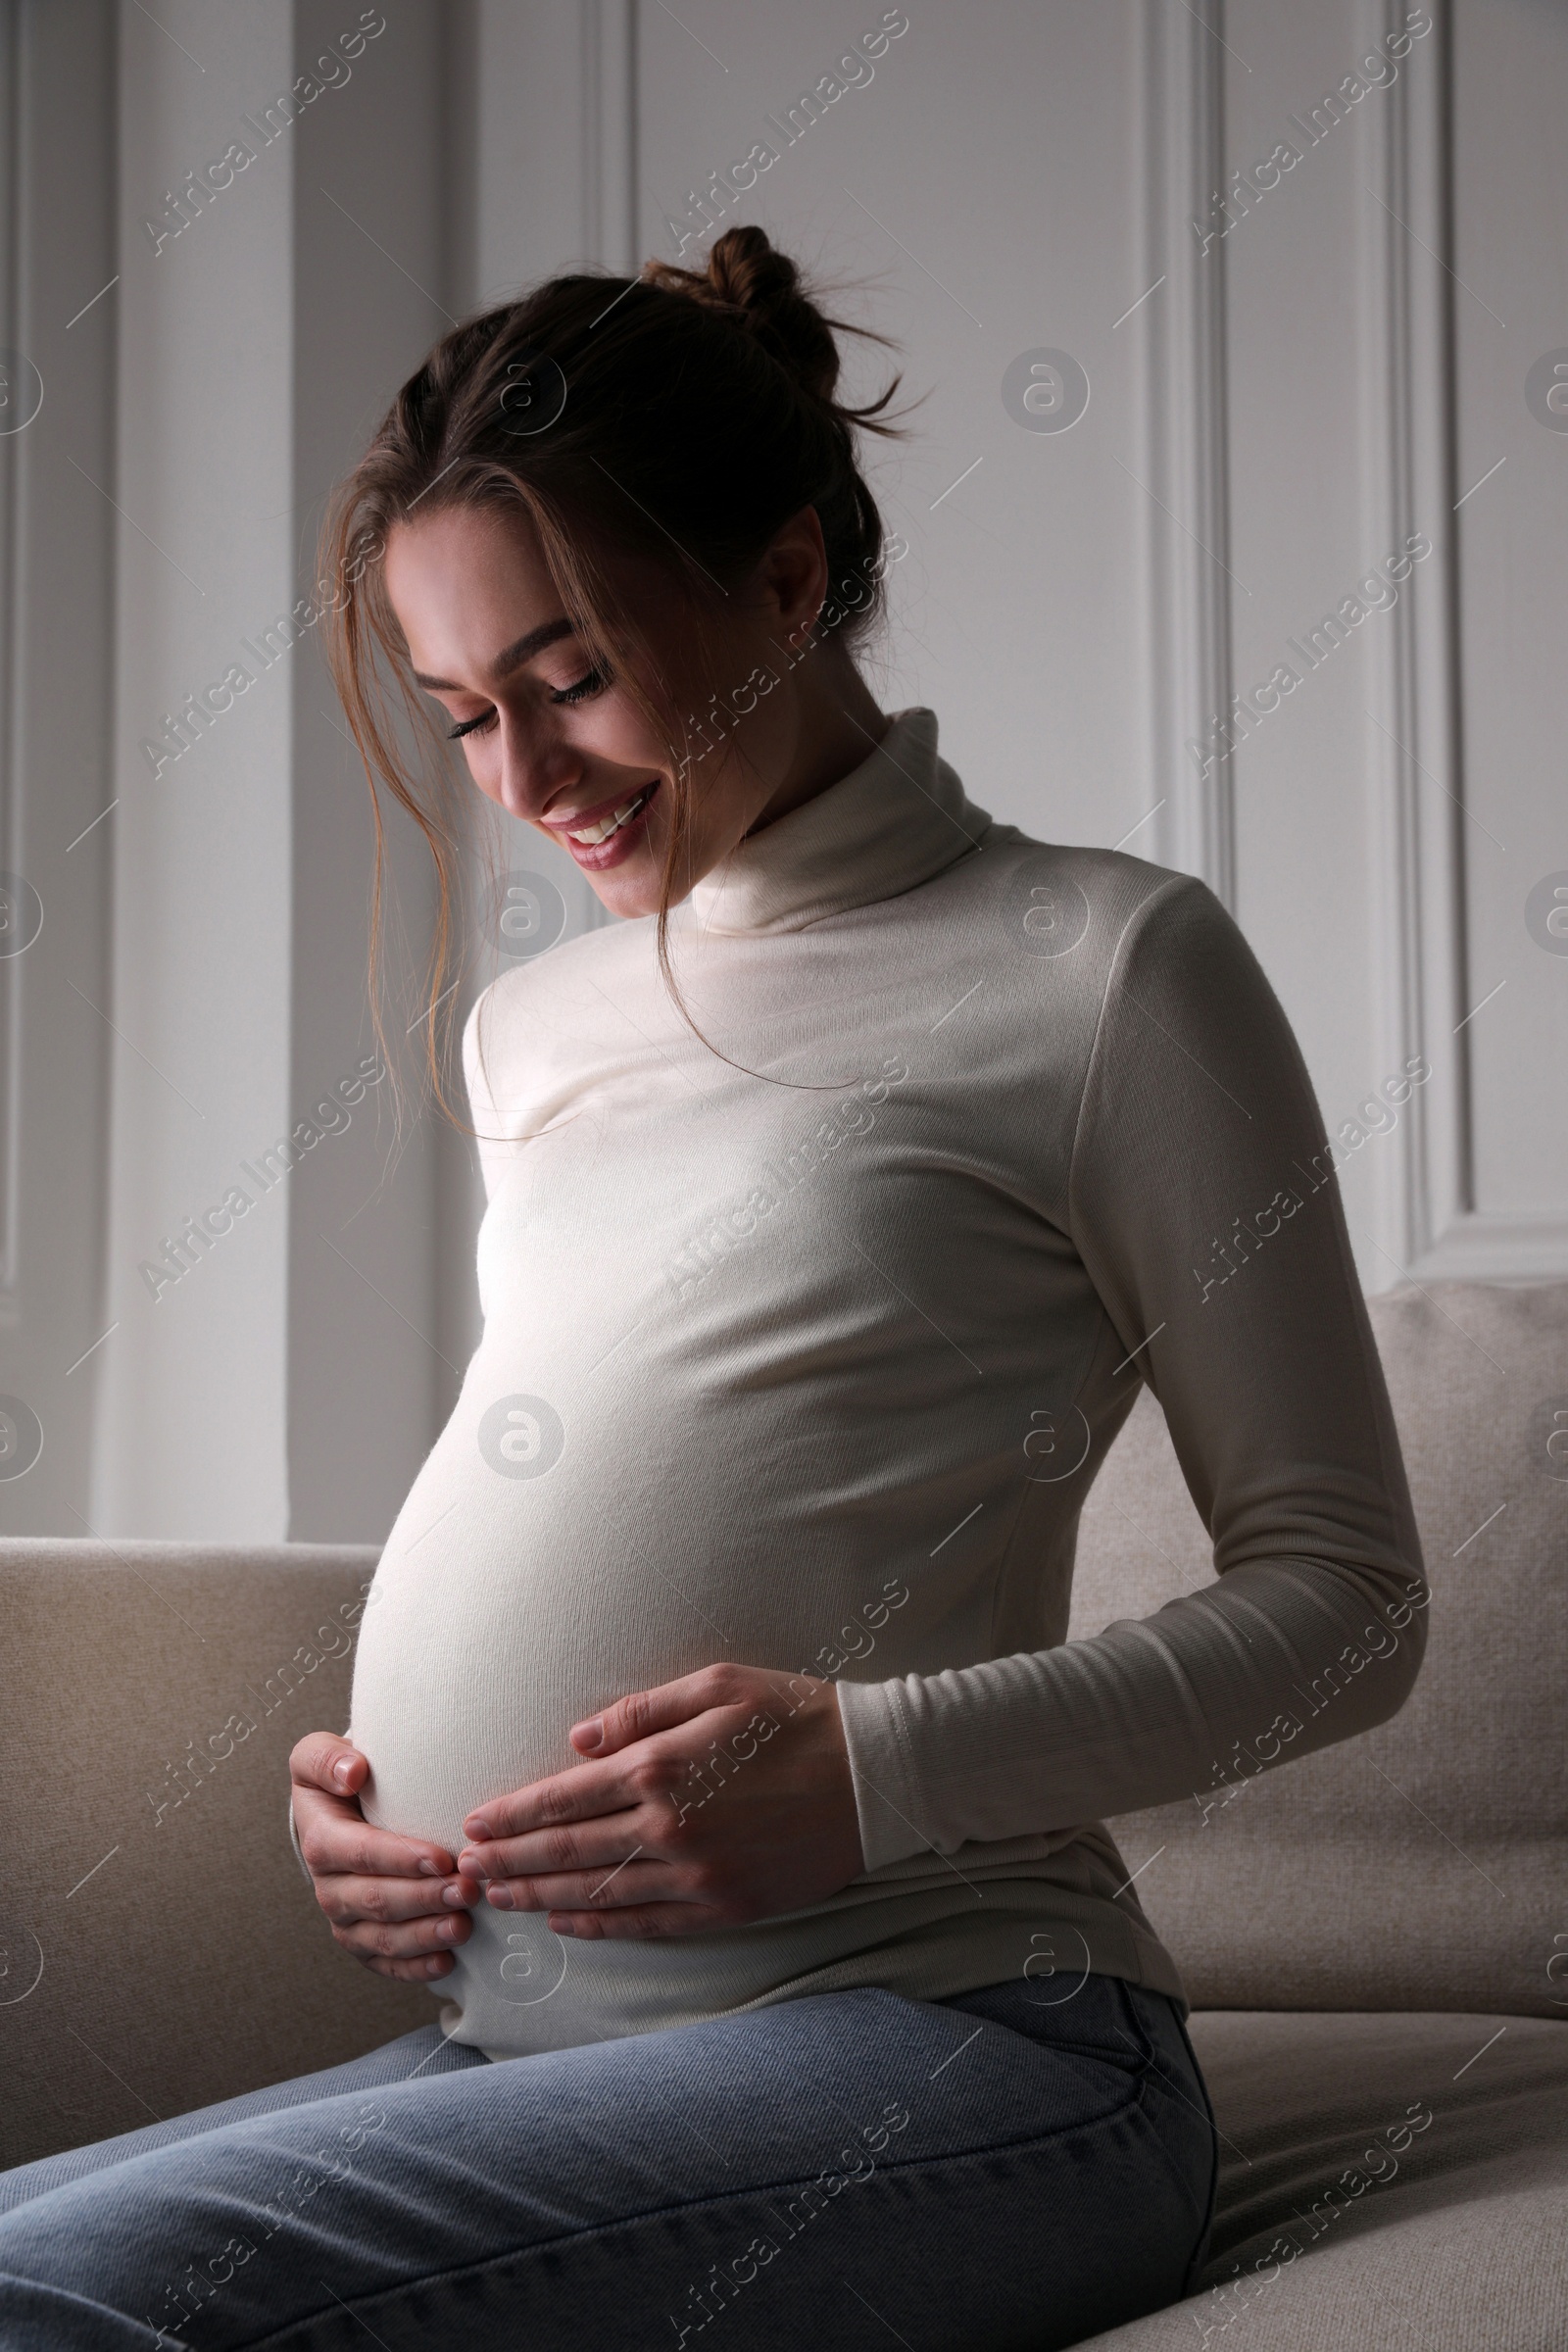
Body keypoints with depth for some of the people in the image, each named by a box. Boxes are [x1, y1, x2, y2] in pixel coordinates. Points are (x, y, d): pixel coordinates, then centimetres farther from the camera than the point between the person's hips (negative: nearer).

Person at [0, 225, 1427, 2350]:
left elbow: (1344, 1601, 0)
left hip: (941, 2037, -7)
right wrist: (364, 1777, 8)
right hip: (523, 2048, 7)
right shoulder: (530, 1031, 21)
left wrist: (872, 1766, -14)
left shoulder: (1101, 968, 0)